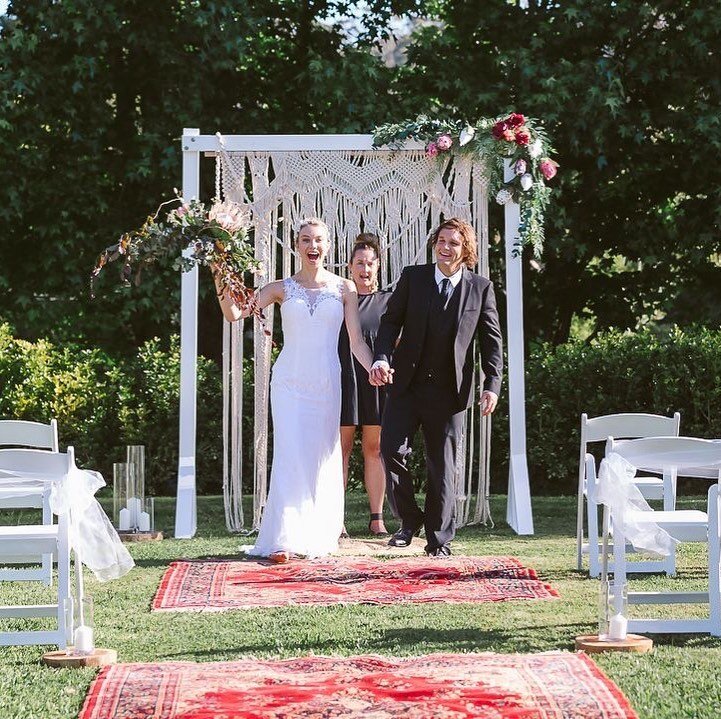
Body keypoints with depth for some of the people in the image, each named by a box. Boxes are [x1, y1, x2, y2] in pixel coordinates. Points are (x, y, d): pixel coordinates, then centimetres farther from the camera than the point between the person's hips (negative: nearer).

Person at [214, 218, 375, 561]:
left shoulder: (344, 289, 7)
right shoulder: (282, 288, 5)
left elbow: (356, 340, 4)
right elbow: (235, 313, -3)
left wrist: (374, 369, -13)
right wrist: (222, 288, -21)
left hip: (326, 383, 1)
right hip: (289, 381, -1)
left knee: (322, 457, 5)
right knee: (289, 455, -10)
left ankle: (317, 536, 16)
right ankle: (283, 539, -12)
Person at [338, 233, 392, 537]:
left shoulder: (388, 301, 11)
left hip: (377, 383, 1)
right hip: (344, 380, -1)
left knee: (374, 448, 5)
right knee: (341, 448, -2)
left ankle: (377, 518, 8)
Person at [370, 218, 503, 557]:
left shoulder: (481, 288, 1)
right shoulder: (412, 277, 3)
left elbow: (492, 340, 3)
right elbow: (391, 321, 2)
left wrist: (492, 385, -7)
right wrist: (381, 358, -15)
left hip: (448, 390, -1)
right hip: (407, 385, 1)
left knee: (442, 466, 4)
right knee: (391, 449, -10)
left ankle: (438, 539, 14)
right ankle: (409, 519, 10)